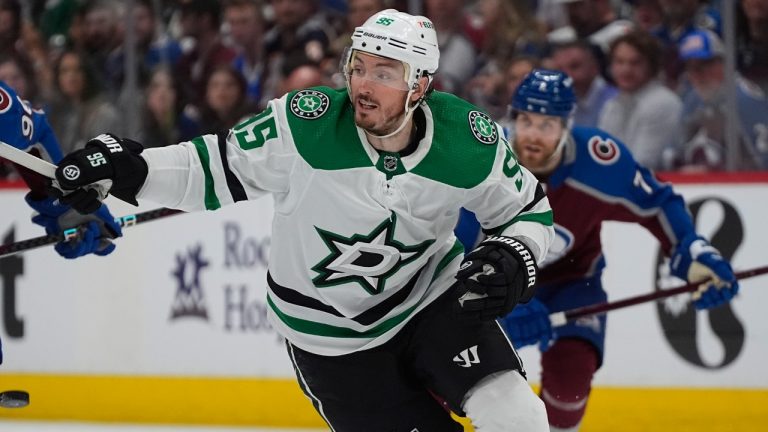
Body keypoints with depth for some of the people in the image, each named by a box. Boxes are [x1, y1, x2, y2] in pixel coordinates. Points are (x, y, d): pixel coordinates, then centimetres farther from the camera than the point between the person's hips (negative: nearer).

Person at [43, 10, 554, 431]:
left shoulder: (469, 142, -16)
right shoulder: (305, 124, -23)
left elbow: (528, 210, 0)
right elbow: (215, 169, -12)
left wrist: (512, 260, -20)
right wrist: (126, 167, -25)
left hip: (434, 297, 2)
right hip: (331, 330, -2)